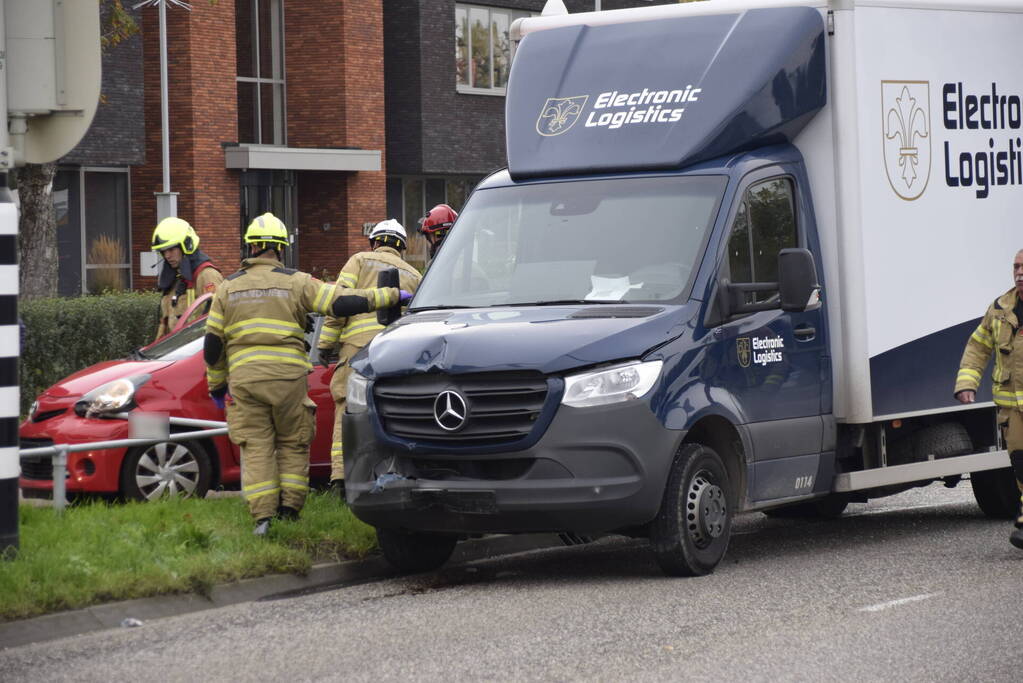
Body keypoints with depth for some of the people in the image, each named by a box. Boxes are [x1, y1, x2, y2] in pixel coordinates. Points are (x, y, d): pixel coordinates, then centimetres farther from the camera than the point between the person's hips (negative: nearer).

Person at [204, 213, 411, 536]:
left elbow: (212, 344, 10)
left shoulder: (228, 288, 10)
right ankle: (290, 508, 7)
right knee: (292, 443, 12)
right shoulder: (296, 282, 1)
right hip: (288, 376, -1)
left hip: (244, 379, 1)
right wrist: (391, 296, 3)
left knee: (256, 447, 3)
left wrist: (216, 384, 21)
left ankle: (263, 516, -4)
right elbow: (342, 303, -6)